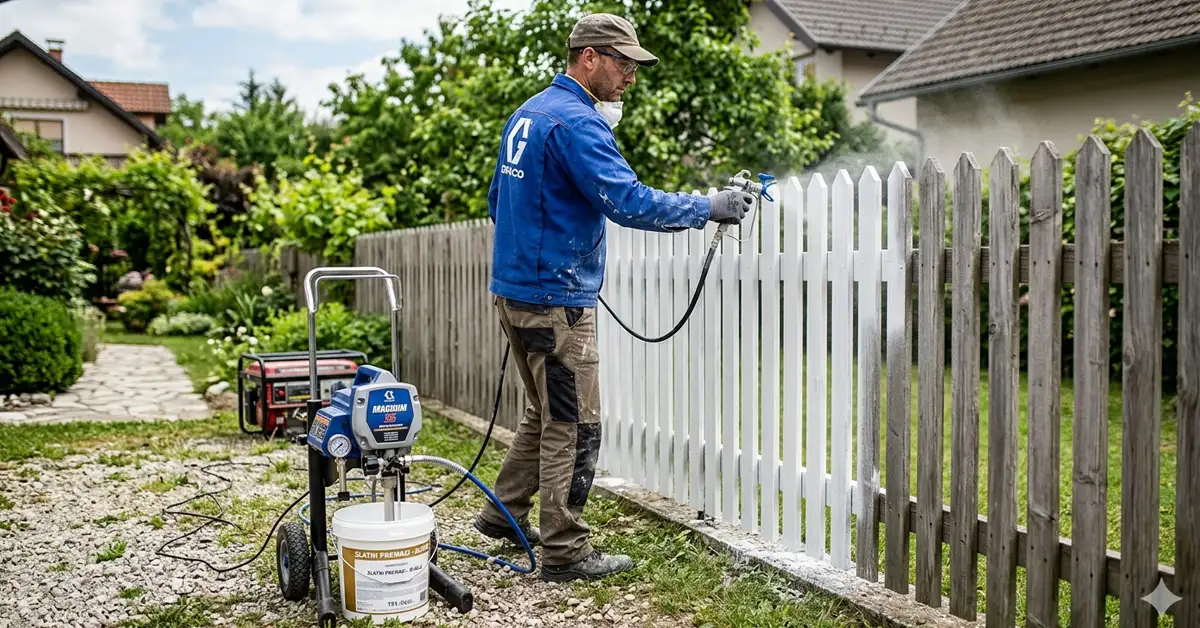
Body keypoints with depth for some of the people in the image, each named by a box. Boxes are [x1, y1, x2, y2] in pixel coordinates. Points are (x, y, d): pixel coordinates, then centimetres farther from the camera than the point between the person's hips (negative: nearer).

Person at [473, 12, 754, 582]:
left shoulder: (527, 113, 14)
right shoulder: (576, 122, -16)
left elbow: (498, 199, 22)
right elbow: (628, 202, -26)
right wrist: (709, 208, -17)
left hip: (515, 291, 10)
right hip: (555, 299, -10)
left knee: (546, 414, 21)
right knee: (574, 427, -1)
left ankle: (504, 513, 30)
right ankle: (565, 552, 7)